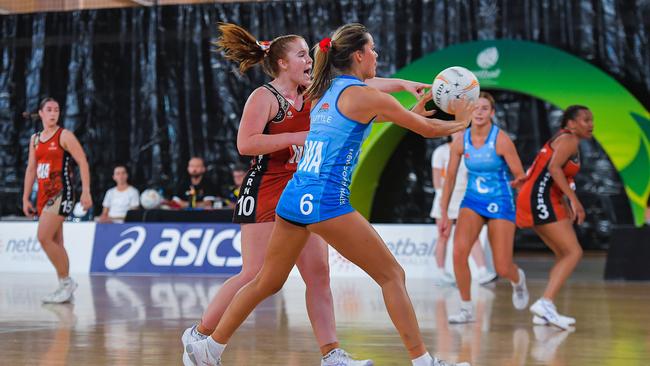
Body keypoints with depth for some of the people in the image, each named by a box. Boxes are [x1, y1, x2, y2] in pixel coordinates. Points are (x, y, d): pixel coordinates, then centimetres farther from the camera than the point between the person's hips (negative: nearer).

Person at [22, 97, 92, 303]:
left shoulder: (64, 136, -5)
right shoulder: (35, 139, 15)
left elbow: (82, 162, -9)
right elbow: (31, 168, 18)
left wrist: (86, 191, -17)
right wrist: (25, 198, 13)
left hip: (61, 193, -7)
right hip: (44, 194, 7)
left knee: (44, 237, -17)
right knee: (55, 243, 8)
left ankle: (66, 282, -7)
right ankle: (65, 288, 14)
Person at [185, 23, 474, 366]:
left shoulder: (323, 93, 17)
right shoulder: (366, 96, -5)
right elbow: (427, 129, 4)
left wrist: (409, 112, 40)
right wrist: (460, 122, 23)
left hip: (292, 197, 8)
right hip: (326, 200, -8)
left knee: (266, 282, 19)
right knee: (392, 275, 1)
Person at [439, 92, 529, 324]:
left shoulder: (501, 140, -14)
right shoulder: (461, 141, -4)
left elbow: (520, 176, -13)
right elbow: (450, 178, 4)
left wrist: (521, 181, -37)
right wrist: (444, 214, 3)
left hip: (500, 203, -3)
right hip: (472, 201, 3)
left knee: (502, 269, -3)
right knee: (459, 252, -24)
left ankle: (518, 279, 37)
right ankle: (466, 309, -8)